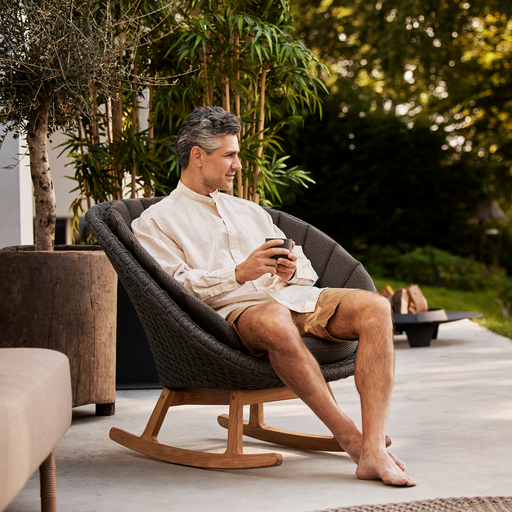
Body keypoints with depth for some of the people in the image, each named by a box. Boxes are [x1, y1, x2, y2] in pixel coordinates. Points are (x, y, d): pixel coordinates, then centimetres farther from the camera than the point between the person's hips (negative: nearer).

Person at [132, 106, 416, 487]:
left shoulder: (250, 211, 31)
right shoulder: (155, 222, 12)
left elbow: (306, 269, 26)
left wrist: (291, 272, 1)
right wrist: (240, 274, -15)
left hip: (290, 296, 6)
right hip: (233, 310, -6)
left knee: (375, 307, -22)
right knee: (276, 323, -42)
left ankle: (373, 451, -33)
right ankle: (349, 436, -29)